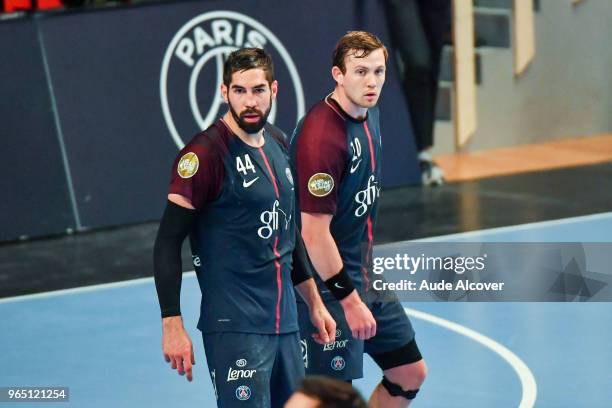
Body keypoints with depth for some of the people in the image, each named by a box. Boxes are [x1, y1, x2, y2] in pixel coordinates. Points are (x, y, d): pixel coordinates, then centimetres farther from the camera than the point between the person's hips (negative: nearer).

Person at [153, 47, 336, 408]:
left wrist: (314, 302, 24)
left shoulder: (278, 144, 11)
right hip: (235, 327, -8)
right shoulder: (206, 153, -12)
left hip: (285, 322, 8)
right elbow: (168, 243, -13)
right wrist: (172, 325, -18)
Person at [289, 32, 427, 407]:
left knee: (410, 373, 16)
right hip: (329, 286, -10)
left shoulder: (369, 114, 5)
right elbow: (314, 232, -25)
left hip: (365, 277, 10)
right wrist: (349, 300, -23)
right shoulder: (321, 135, -24)